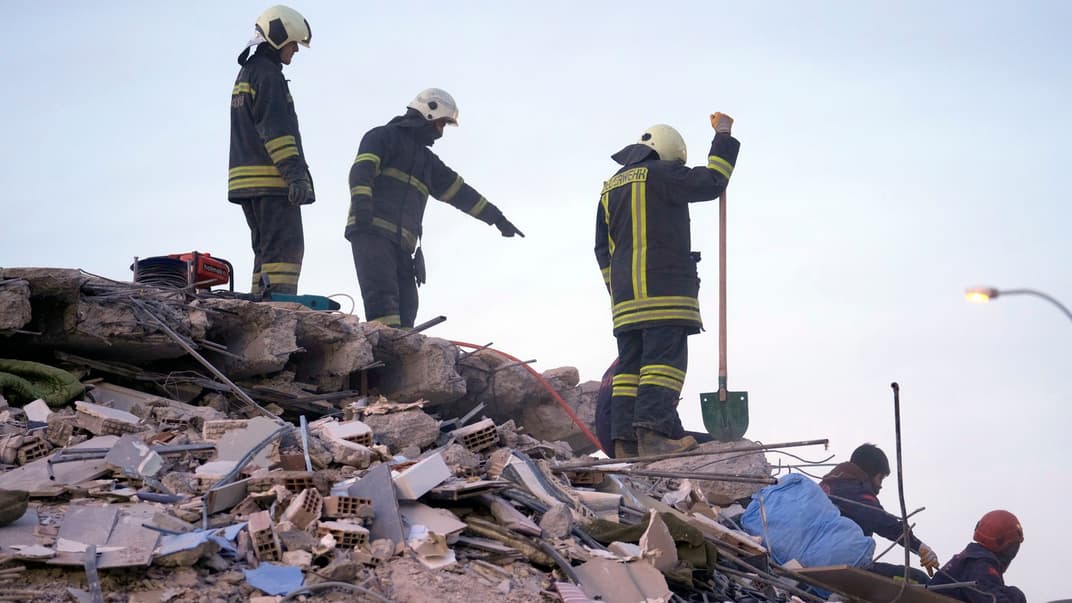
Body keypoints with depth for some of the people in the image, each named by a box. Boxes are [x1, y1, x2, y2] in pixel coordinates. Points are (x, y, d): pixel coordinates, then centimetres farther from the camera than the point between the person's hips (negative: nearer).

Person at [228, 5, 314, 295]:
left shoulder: (246, 74, 25)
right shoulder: (268, 74, -8)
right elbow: (276, 129, -17)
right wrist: (295, 174, -22)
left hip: (246, 180, 10)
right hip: (271, 181, -10)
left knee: (267, 250, 12)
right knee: (286, 248, -13)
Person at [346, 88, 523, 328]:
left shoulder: (427, 160, 30)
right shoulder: (383, 136, 6)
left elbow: (458, 191, 33)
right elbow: (362, 170, -10)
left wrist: (496, 217, 32)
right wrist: (361, 202, -28)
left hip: (402, 244, 8)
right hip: (372, 232, -8)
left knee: (406, 307, -4)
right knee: (382, 296, -23)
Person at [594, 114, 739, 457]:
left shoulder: (610, 189, 21)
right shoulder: (661, 174, -2)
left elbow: (603, 249, 21)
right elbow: (712, 182, -4)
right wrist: (723, 136, 6)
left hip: (625, 295, 7)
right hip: (664, 288, -7)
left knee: (630, 363, 5)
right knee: (665, 358, -12)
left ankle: (625, 440, -1)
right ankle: (653, 431, -25)